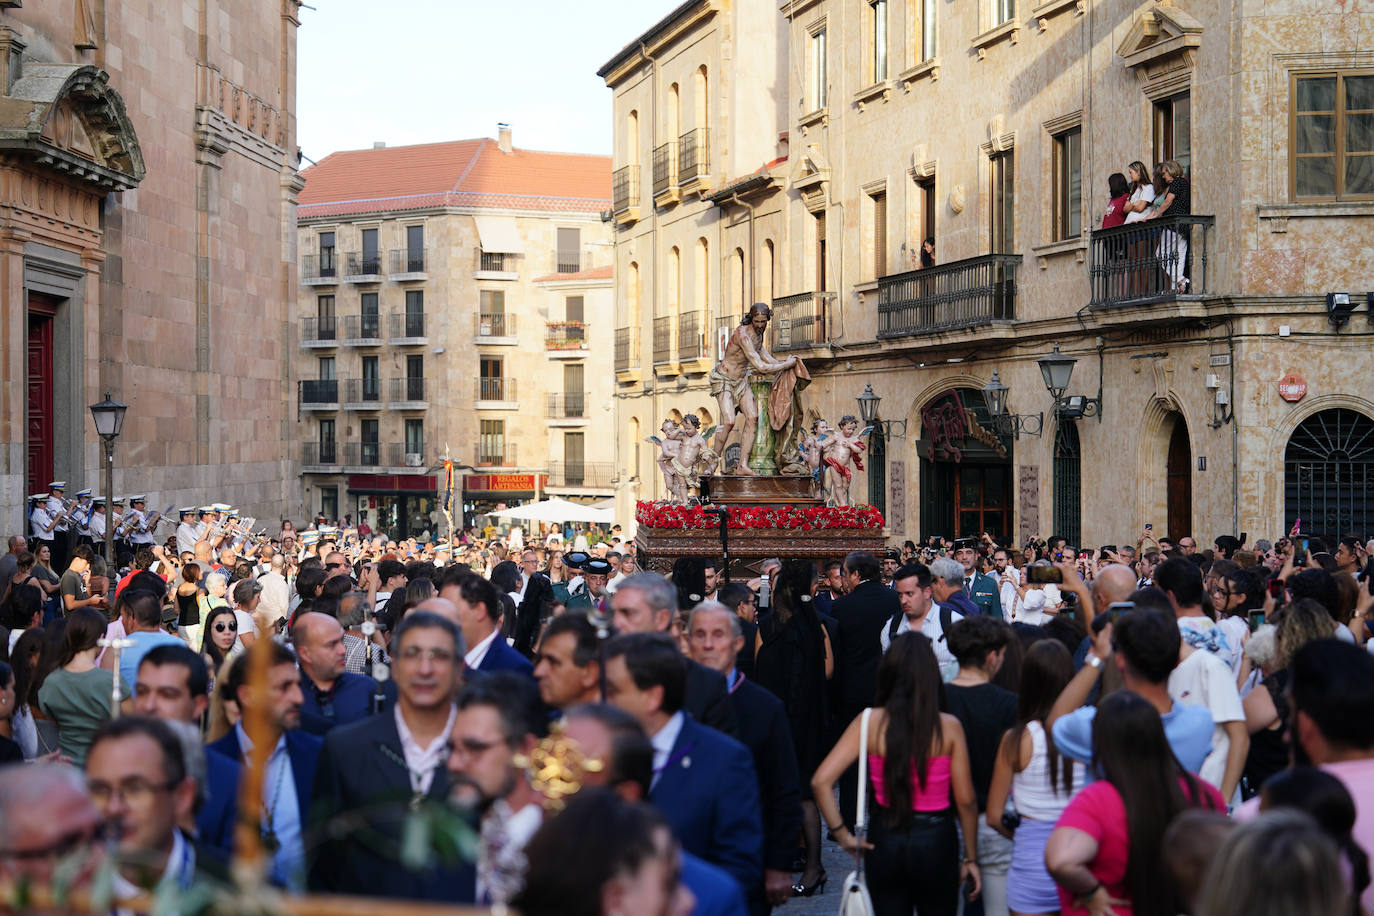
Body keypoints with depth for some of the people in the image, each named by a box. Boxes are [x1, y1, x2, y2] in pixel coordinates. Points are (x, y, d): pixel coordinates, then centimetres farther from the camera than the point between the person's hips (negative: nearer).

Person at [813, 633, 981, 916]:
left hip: (885, 839, 1)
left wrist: (842, 834, -4)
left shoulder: (870, 722, -8)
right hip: (936, 839, -1)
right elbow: (965, 800, -6)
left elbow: (821, 781, -14)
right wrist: (971, 858, 6)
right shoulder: (949, 727, -10)